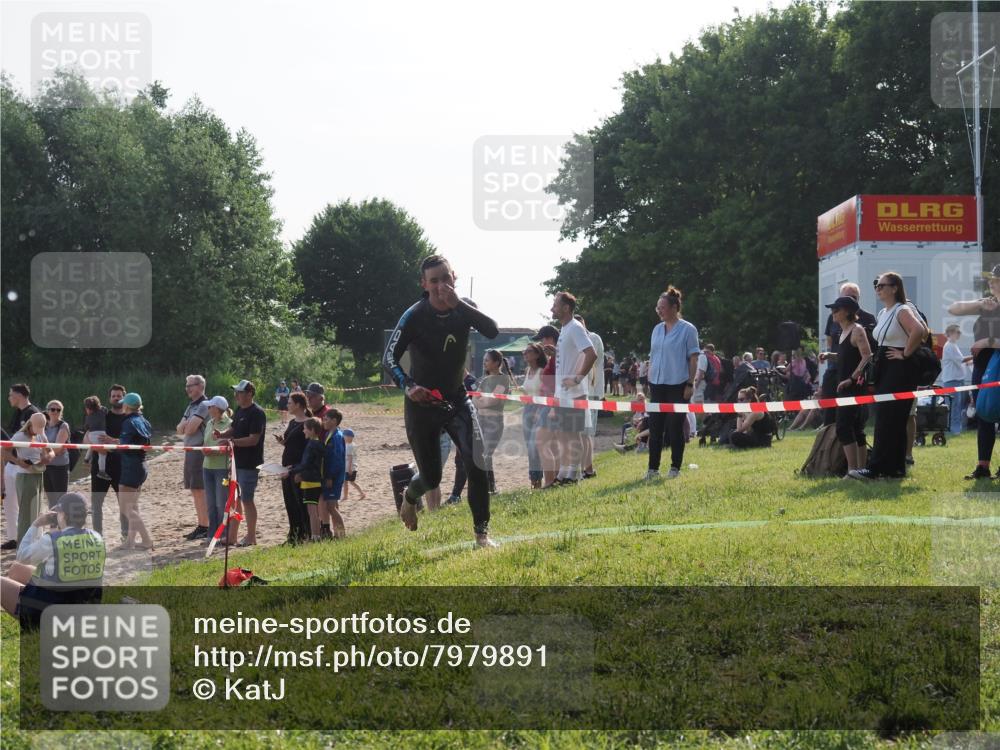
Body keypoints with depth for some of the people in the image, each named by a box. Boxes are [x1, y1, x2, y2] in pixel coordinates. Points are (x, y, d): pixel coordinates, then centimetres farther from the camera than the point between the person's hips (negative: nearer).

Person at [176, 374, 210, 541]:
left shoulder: (203, 405, -12)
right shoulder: (191, 406, 18)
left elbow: (190, 429, -19)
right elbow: (180, 430, 12)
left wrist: (185, 425, 3)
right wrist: (185, 425, -9)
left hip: (199, 451, -9)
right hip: (189, 451, 9)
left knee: (200, 490, -9)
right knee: (194, 490, 11)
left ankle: (204, 527, -7)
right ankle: (201, 526, 16)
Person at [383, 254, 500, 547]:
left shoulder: (463, 309, -6)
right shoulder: (414, 317, -16)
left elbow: (492, 331, -24)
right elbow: (389, 358, -21)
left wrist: (458, 304, -32)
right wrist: (407, 386, -39)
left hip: (456, 399, 2)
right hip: (421, 403, -2)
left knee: (476, 465, -17)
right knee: (431, 478, 6)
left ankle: (482, 532, -4)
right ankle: (409, 496, 44)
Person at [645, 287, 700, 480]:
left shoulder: (687, 330, -6)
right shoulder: (657, 330, 12)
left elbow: (693, 358, -7)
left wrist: (690, 384, -11)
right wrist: (649, 381, 11)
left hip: (678, 385, -5)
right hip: (657, 385, 5)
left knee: (675, 428, 1)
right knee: (655, 427, 4)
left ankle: (675, 467, 10)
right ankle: (653, 468, 8)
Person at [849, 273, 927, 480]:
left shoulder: (902, 311, -12)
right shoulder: (883, 313, 16)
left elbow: (919, 331, -30)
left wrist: (906, 353, -21)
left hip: (899, 370, -9)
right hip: (884, 369, 9)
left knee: (887, 419, -11)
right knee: (893, 420, 9)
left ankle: (875, 468, -15)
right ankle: (896, 467, 11)